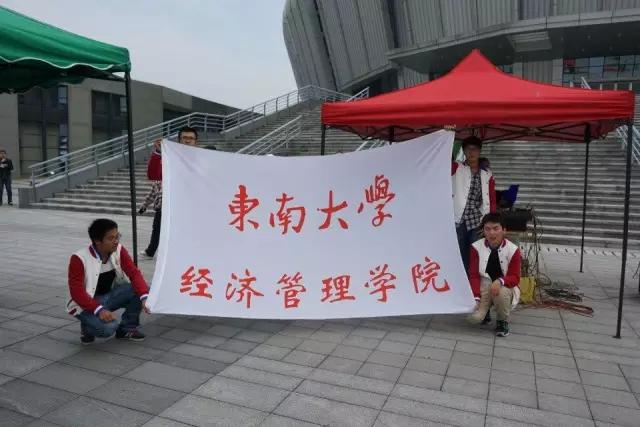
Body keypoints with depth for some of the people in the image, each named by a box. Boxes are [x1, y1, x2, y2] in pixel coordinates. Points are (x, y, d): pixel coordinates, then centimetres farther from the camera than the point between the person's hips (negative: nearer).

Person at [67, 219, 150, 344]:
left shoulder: (118, 250, -10)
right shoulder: (79, 259, -22)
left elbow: (134, 273, -16)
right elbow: (77, 292, -24)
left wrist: (145, 296, -33)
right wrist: (99, 310, -38)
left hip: (109, 296, 5)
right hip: (87, 304, -5)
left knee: (140, 291, -22)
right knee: (108, 327, -33)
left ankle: (126, 328, 2)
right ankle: (87, 326, 5)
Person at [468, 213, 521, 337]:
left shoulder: (513, 249, -12)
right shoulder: (476, 247, -9)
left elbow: (515, 277, -11)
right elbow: (474, 275, -7)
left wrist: (500, 281, -34)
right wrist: (476, 297, -21)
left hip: (504, 287, 0)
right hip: (483, 286, 1)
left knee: (502, 292, -39)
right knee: (474, 317, -22)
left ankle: (502, 321, -6)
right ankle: (485, 307, 18)